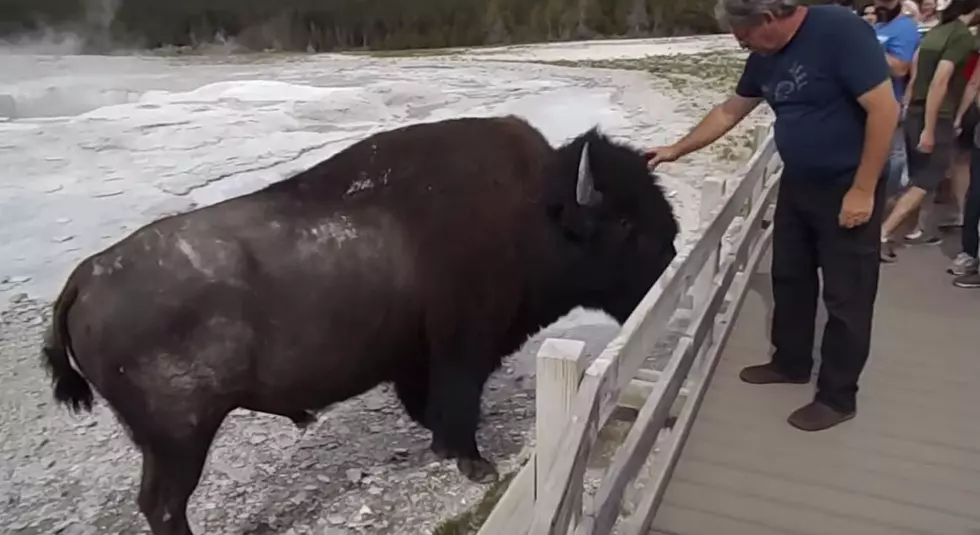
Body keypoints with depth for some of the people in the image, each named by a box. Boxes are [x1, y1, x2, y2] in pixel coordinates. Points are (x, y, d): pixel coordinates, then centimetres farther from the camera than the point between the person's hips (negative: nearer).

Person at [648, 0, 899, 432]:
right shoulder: (765, 58, 2)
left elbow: (885, 109, -23)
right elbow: (729, 112, 15)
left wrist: (863, 189, -22)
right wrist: (677, 150, 15)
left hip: (847, 188, -8)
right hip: (797, 184, 8)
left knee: (846, 294, 3)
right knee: (789, 278, 17)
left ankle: (838, 395, 16)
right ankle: (791, 361, 36)